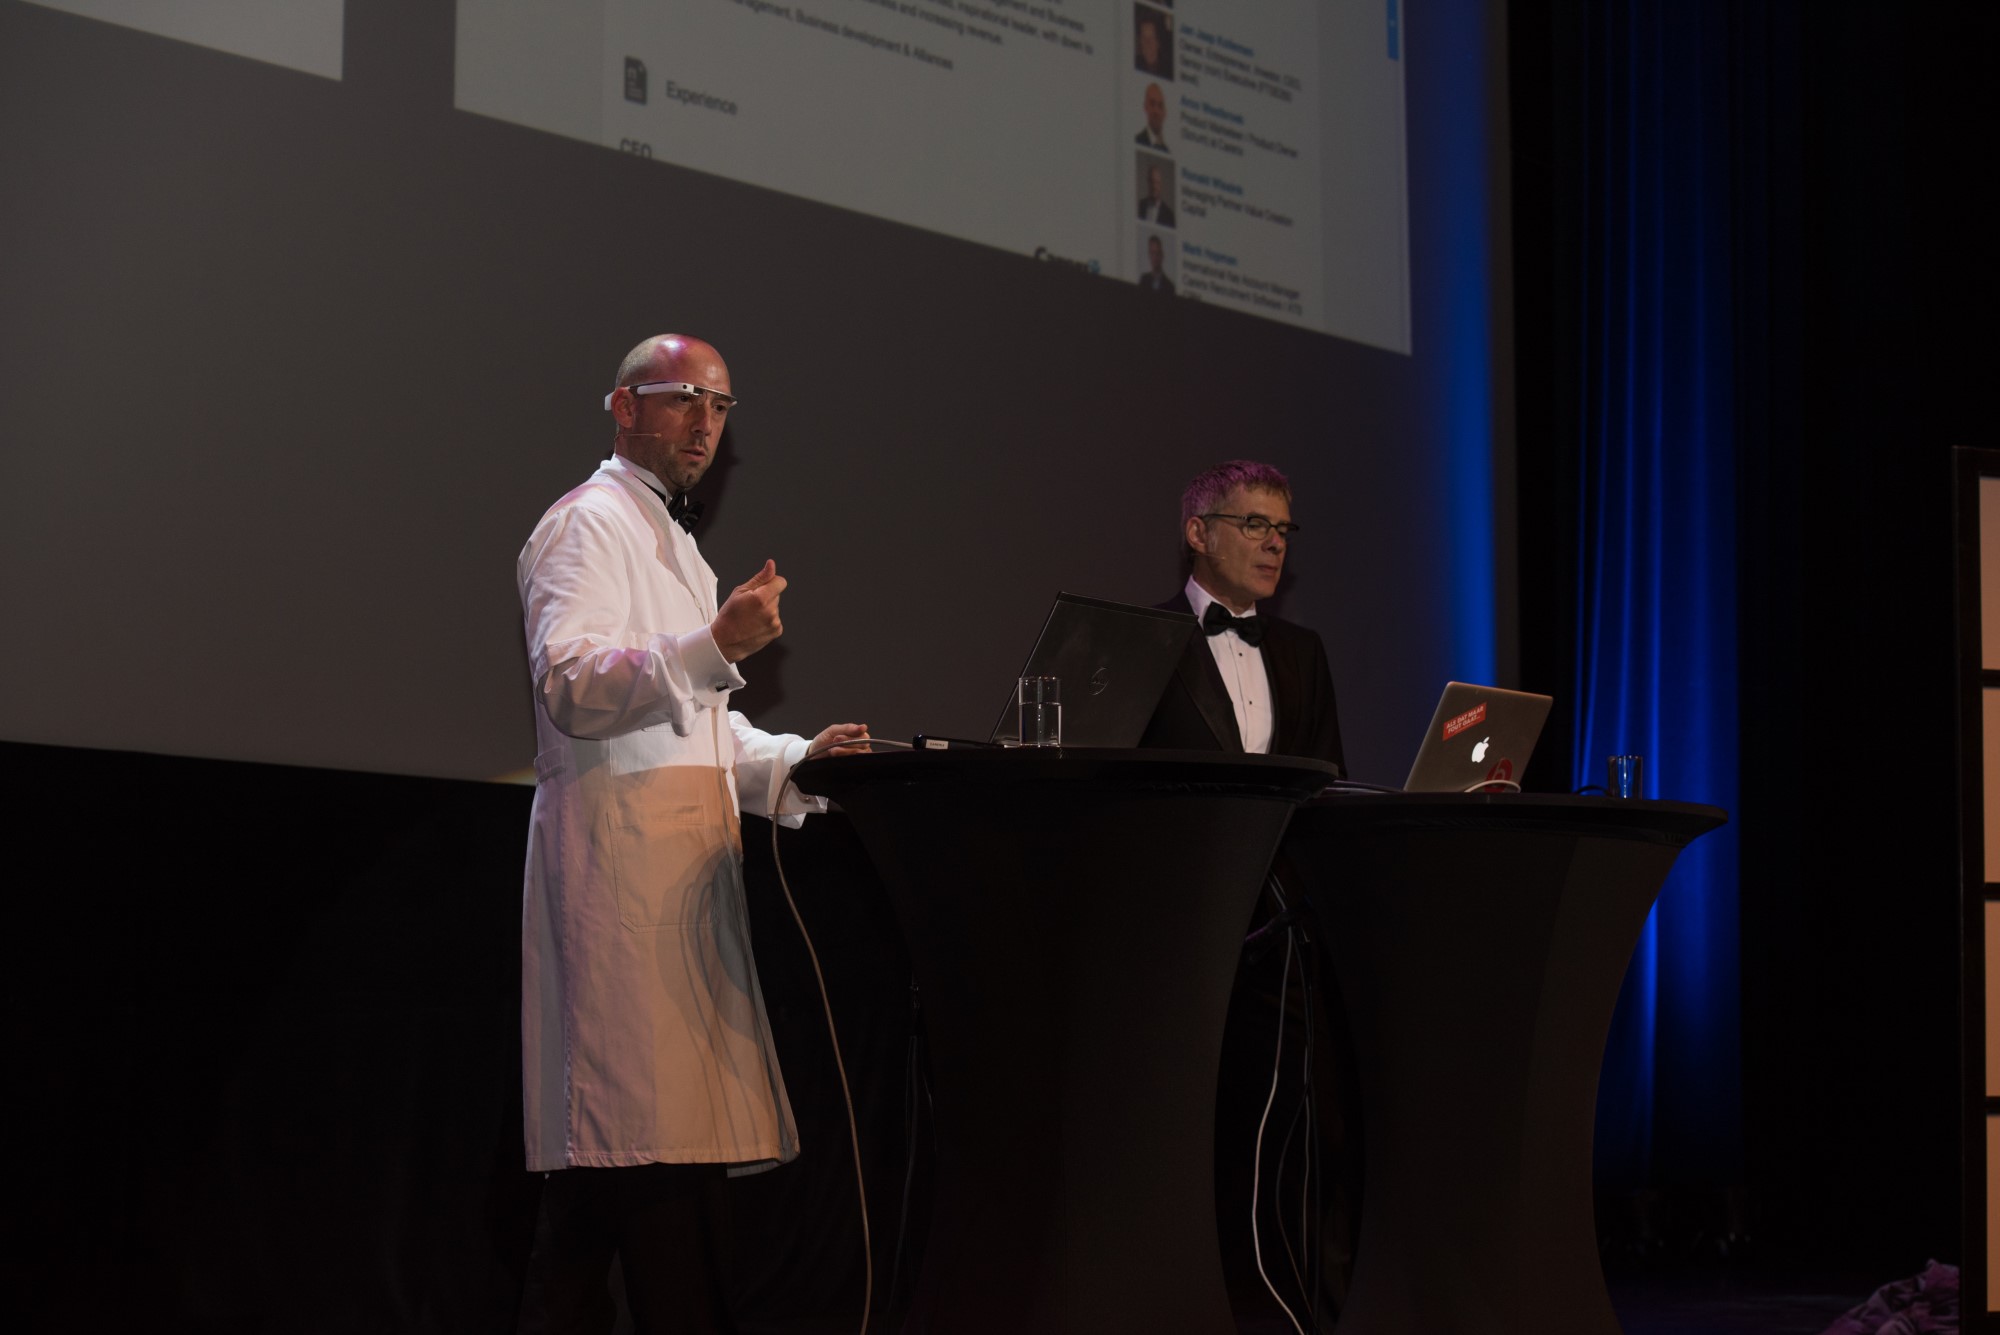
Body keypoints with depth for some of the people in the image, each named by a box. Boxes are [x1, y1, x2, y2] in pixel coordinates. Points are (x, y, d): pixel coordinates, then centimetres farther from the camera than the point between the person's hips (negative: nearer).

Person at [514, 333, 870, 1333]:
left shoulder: (671, 543, 28)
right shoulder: (590, 525, -3)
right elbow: (570, 686, -18)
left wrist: (792, 761, 16)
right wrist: (713, 645, -30)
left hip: (683, 849, 10)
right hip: (620, 839, -10)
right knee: (650, 1135, -16)